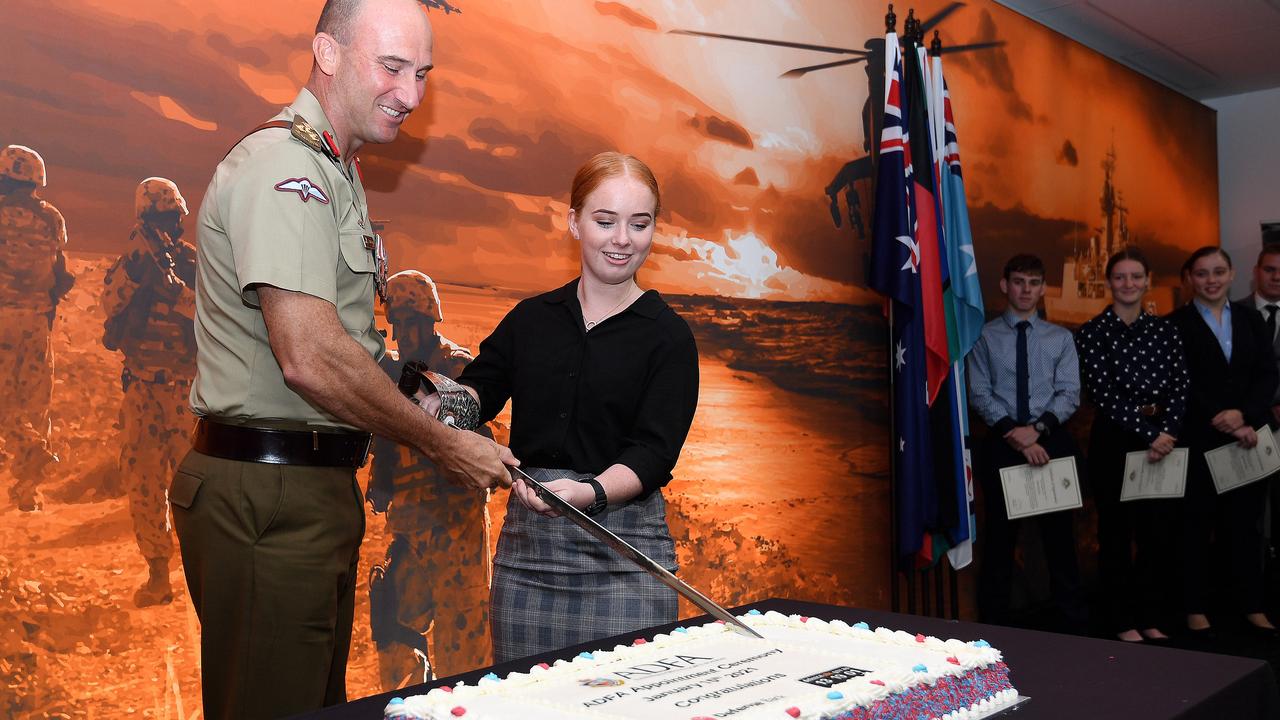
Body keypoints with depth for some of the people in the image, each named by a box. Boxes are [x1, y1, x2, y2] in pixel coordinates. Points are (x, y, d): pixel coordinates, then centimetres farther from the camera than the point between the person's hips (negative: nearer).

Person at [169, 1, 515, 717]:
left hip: (317, 484, 10)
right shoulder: (285, 167, -16)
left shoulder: (335, 173, 19)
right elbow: (311, 358, -25)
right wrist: (444, 445, -15)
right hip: (267, 495, -10)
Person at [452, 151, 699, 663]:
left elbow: (651, 453, -9)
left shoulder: (668, 336, -1)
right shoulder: (531, 319, 10)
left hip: (624, 552, -3)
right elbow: (477, 390, 6)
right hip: (526, 542, 3)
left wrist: (588, 493, -27)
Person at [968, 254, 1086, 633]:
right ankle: (995, 622, 16)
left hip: (1052, 441, 1)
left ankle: (1073, 621, 18)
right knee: (1001, 534, 6)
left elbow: (1070, 393, 0)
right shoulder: (985, 336, 2)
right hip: (1002, 443, -1)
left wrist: (1037, 428, -16)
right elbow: (980, 394, -5)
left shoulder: (1061, 338, 8)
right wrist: (1016, 436, -15)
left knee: (1059, 531, 7)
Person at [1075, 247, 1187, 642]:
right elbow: (1103, 394, -11)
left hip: (1162, 441, 3)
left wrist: (1167, 433, -11)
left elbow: (1179, 388, 3)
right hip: (1114, 442, -3)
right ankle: (1123, 623, 16)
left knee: (1159, 532, 7)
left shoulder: (1164, 330, 8)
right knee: (1116, 534, 5)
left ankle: (1152, 619, 21)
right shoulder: (1092, 333, -4)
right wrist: (1149, 433, -14)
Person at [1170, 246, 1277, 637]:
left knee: (1245, 523, 9)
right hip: (1199, 440, -3)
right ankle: (1196, 607, 12)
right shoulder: (1176, 324, -1)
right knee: (1197, 525, 3)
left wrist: (1244, 415, -12)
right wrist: (1224, 424, -15)